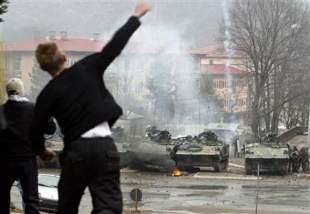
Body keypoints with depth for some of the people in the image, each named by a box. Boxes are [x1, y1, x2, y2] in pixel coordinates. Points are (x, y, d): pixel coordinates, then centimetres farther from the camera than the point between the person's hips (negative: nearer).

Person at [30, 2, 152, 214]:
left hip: (76, 149, 0)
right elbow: (115, 46, 9)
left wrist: (42, 151, 23)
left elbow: (36, 131, 1)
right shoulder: (87, 68, 4)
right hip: (105, 145, 0)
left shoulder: (48, 93, 2)